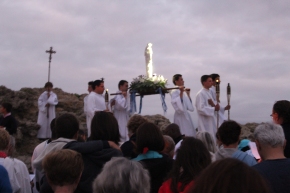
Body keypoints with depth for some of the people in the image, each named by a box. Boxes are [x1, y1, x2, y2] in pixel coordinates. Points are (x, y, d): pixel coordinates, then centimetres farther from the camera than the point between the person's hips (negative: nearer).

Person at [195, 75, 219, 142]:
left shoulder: (209, 92, 13)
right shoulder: (200, 94, -15)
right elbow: (201, 108, -21)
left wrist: (215, 106, -4)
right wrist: (214, 109, -18)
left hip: (211, 120, 9)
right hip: (205, 122, -9)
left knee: (213, 139, 11)